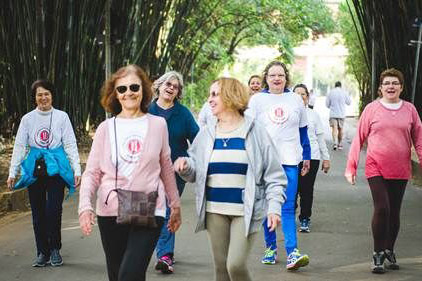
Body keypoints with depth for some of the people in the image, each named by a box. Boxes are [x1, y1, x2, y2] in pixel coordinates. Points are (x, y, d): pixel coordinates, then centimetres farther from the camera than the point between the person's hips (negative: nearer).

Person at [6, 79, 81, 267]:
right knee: (38, 212, 5)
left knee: (54, 210, -9)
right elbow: (19, 146, 6)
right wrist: (12, 173, 0)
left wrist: (77, 170, -5)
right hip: (35, 169, 2)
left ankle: (55, 250, 7)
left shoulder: (61, 117, 3)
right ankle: (42, 252, 14)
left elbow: (70, 145, 2)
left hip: (56, 168, -2)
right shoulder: (28, 119, 6)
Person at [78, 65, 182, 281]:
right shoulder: (106, 128, 3)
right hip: (111, 213, 2)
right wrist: (85, 206, -14)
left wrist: (175, 206, 20)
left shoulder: (158, 125, 4)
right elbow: (91, 173, 2)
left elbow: (166, 169, 14)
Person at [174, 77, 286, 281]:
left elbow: (273, 175, -1)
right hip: (215, 211, 4)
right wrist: (185, 167, -8)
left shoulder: (254, 132, -2)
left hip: (245, 211, -4)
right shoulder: (206, 134, 9)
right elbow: (194, 172, 15)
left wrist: (274, 208, -10)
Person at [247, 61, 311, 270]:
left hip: (289, 161, 0)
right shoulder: (257, 100, 5)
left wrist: (307, 156, 15)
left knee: (288, 208, -9)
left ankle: (292, 253, -16)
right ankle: (270, 248, 20)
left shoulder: (295, 99, 10)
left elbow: (303, 130, 16)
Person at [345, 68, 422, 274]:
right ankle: (378, 254, -3)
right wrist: (351, 167, 0)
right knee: (382, 208, -14)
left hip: (400, 170, 2)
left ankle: (389, 251, 24)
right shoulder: (372, 109, 0)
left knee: (394, 212, 9)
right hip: (376, 169, -2)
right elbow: (359, 138, 3)